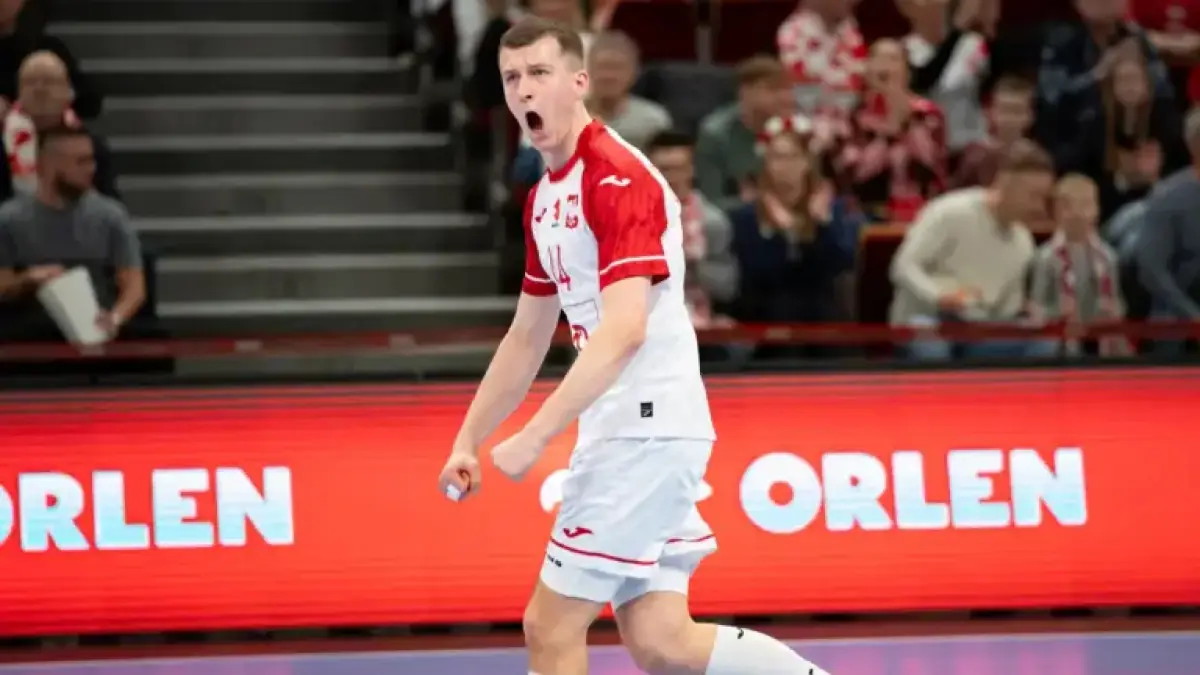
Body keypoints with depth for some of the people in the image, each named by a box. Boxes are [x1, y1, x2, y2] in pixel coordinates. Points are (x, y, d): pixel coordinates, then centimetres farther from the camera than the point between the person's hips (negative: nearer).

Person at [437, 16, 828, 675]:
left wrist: (536, 436, -29)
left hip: (649, 429, -9)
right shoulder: (544, 198, 16)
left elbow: (624, 329, -25)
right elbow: (528, 338, 25)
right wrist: (468, 440, 22)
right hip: (623, 430, 9)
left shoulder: (617, 176, -14)